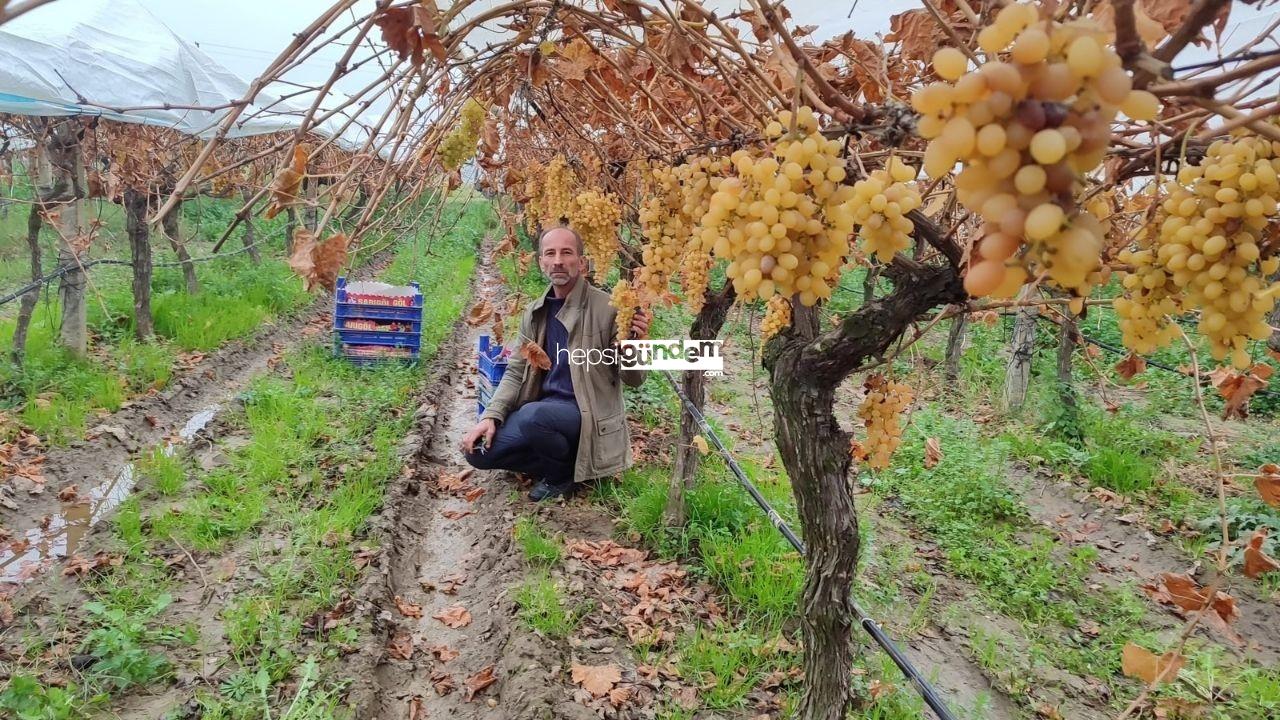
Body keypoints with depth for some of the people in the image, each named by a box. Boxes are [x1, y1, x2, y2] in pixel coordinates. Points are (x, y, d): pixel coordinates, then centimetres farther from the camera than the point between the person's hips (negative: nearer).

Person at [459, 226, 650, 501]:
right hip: (544, 409, 6)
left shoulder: (607, 309, -13)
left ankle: (563, 473, -4)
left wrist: (634, 343, -33)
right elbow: (516, 372, 10)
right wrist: (491, 416, -6)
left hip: (588, 413, -6)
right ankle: (561, 460, 7)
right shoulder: (534, 313, 4)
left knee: (533, 415, -35)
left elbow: (632, 379, -11)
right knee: (478, 451, -8)